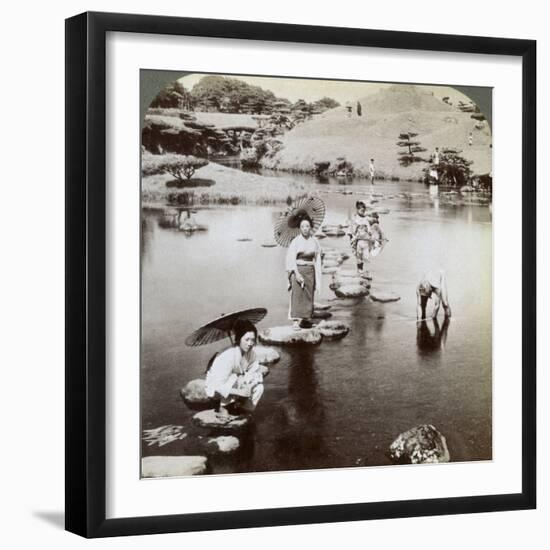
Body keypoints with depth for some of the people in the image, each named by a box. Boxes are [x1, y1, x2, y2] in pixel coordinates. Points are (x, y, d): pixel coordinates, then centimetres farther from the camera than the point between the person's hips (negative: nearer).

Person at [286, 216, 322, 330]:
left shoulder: (314, 241, 6)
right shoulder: (296, 241, -4)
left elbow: (317, 260, 11)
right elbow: (291, 259, -8)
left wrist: (317, 277, 9)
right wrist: (296, 273, -18)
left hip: (310, 271, 4)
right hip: (297, 270, -4)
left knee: (308, 296, 5)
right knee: (297, 295, -12)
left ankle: (306, 319, 14)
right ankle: (296, 321, -17)